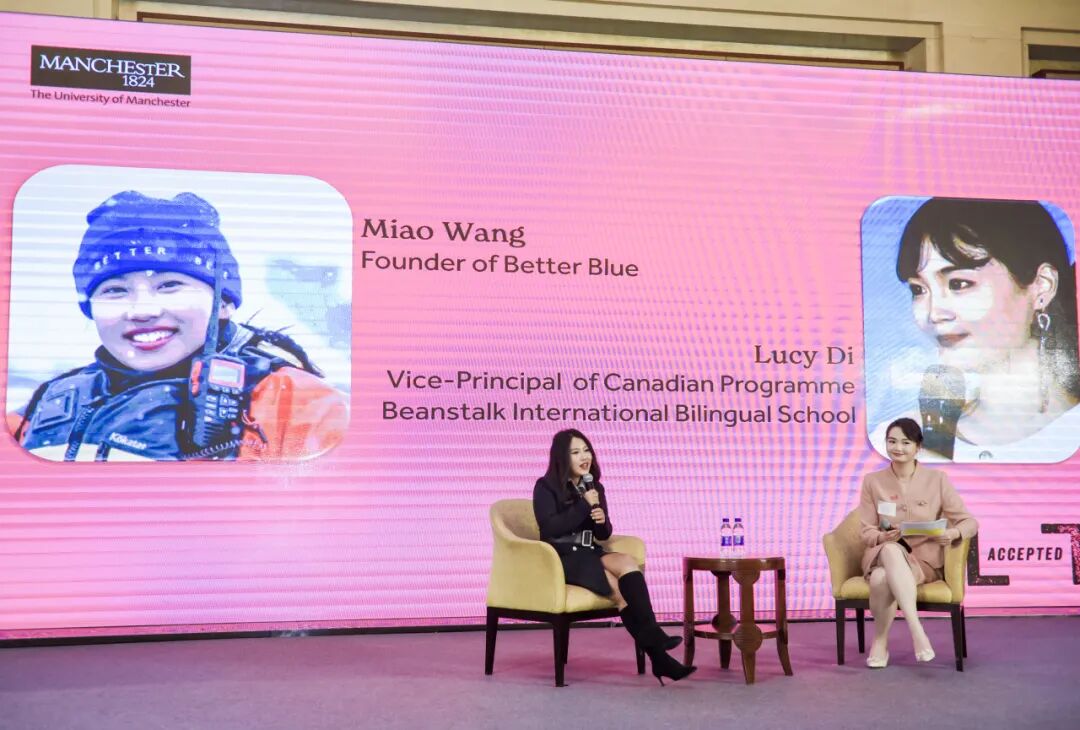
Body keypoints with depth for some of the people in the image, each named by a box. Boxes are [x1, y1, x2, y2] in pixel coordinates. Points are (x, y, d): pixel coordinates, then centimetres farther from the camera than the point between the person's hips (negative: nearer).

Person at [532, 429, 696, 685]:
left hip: (589, 554, 5)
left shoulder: (595, 487, 13)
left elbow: (603, 535, 16)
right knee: (616, 586, -29)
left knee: (627, 563, -29)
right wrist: (584, 505, -17)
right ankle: (657, 654, -26)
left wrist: (602, 520, -8)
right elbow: (549, 528, -17)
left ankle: (653, 638, -35)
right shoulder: (546, 487, -3)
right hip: (561, 557, -5)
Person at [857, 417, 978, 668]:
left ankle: (880, 641, -20)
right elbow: (866, 532, 5)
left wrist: (953, 533, -21)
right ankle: (916, 629, -40)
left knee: (884, 578, -36)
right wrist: (884, 537, -19)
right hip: (883, 555, 1)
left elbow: (969, 521, 3)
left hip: (923, 560, -1)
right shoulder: (872, 481, 5)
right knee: (892, 550, -38)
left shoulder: (937, 479, 2)